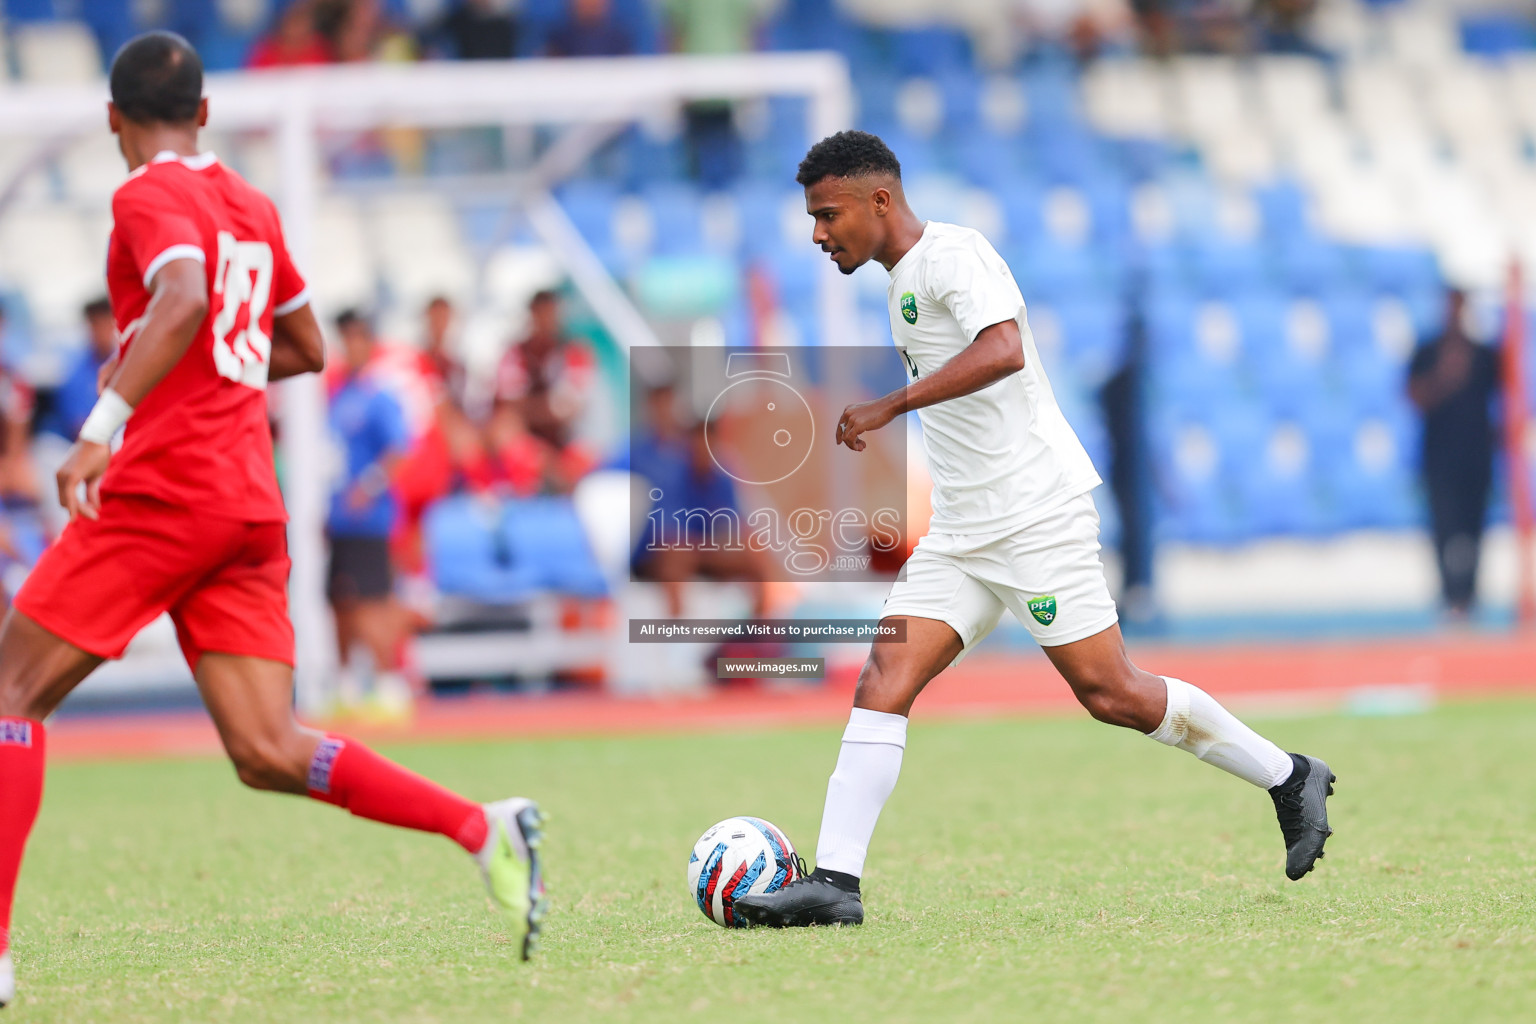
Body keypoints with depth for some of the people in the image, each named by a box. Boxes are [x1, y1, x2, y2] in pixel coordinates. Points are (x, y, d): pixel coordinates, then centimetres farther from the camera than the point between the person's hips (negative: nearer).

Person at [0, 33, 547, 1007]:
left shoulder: (151, 196, -4)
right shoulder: (251, 204, 20)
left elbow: (184, 303, -24)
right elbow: (306, 347, 30)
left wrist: (102, 427, -29)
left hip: (162, 488, -7)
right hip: (251, 504, 7)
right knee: (268, 752, 1)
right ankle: (483, 828, -14)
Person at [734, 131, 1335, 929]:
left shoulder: (951, 252, -12)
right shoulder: (903, 283, 18)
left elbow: (1003, 351, -30)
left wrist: (889, 406, -29)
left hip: (1038, 517, -9)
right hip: (959, 535, 9)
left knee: (1108, 692, -6)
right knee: (882, 681, -6)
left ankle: (1290, 780, 12)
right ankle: (834, 882, -13)